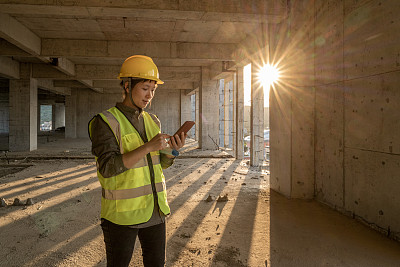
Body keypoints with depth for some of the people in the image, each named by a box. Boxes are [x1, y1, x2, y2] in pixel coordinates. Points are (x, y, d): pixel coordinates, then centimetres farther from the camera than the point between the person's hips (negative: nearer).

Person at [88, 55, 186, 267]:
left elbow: (162, 164, 9)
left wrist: (172, 149, -12)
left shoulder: (153, 121, 7)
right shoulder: (106, 122, -11)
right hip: (122, 212, -5)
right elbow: (107, 168, -22)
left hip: (154, 209, 6)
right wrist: (148, 147, -28)